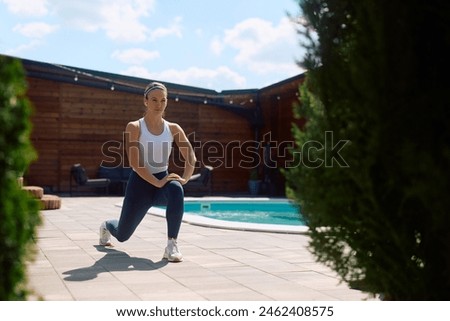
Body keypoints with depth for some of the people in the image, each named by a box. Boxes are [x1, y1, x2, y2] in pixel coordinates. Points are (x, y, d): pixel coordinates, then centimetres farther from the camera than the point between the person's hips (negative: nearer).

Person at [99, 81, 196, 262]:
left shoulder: (173, 129, 2)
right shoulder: (134, 127, -9)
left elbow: (191, 157, 0)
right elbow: (134, 163, -18)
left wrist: (184, 178, -17)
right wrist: (157, 182, -27)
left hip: (163, 181, 2)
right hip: (140, 182, -2)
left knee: (176, 189, -38)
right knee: (122, 235, 10)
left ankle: (172, 245, -30)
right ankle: (107, 227, 51)